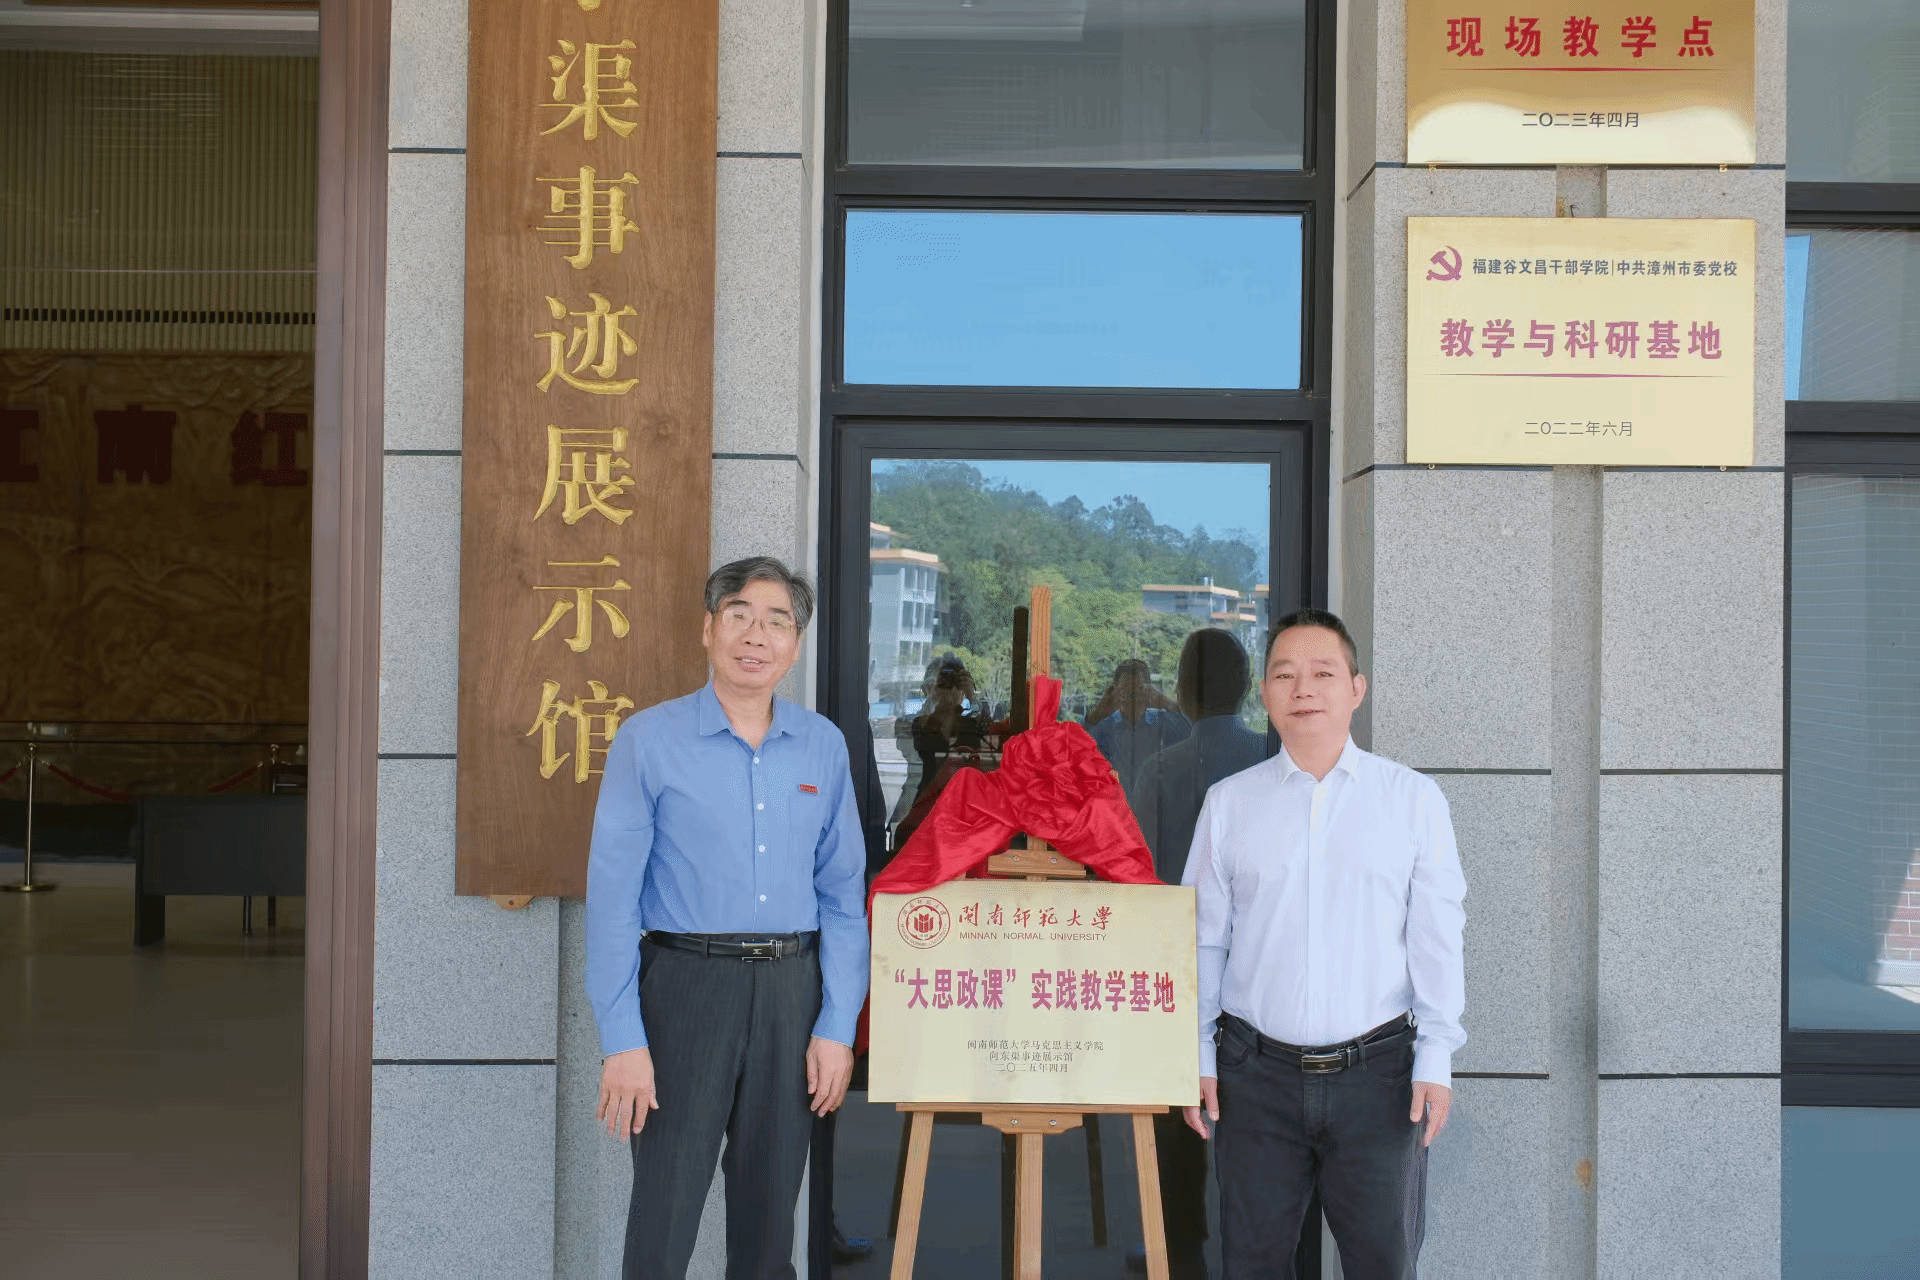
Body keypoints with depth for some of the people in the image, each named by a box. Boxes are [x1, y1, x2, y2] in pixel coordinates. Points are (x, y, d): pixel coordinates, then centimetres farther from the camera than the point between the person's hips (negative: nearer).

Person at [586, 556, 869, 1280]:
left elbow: (842, 894, 8)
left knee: (769, 1214, 13)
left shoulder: (824, 746, 7)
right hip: (687, 980, -3)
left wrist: (837, 1026, 1)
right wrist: (623, 1040, -11)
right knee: (664, 1215, 0)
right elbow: (613, 896, -6)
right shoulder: (649, 741, -3)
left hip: (792, 989, 3)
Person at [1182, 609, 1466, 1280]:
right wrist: (1197, 1056, 5)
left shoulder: (1413, 798, 3)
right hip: (1257, 1073, 1)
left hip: (1377, 1073, -1)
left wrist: (1435, 1060, -3)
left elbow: (1436, 936, 2)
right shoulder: (1227, 803, 6)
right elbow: (1203, 937, 9)